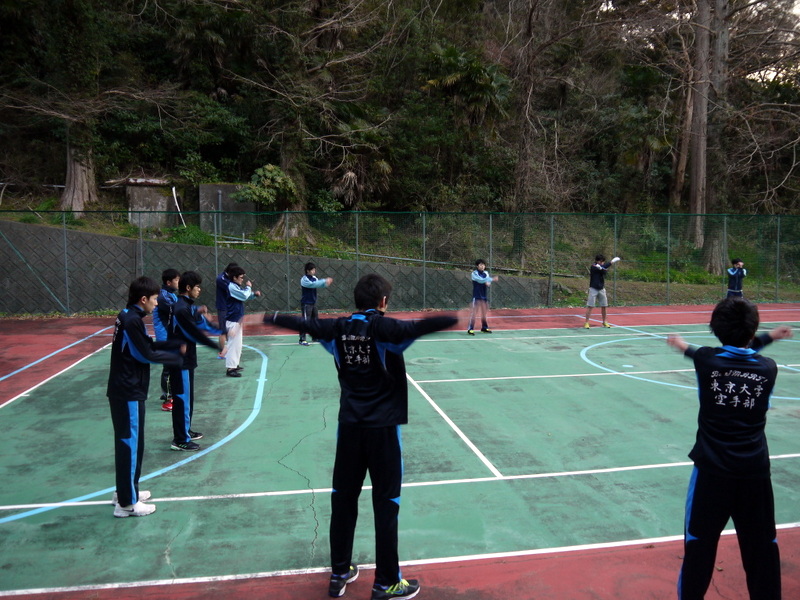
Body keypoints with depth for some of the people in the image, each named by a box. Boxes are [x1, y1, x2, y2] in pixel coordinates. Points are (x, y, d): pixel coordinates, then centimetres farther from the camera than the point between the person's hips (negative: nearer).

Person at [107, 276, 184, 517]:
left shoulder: (129, 317, 10)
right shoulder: (132, 320, -19)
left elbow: (148, 344, 14)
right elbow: (146, 354, -16)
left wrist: (176, 345, 6)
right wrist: (176, 357, -5)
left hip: (124, 391, 10)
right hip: (128, 393, -10)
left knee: (128, 442, 19)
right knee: (131, 443, -2)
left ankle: (126, 491, 33)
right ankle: (127, 503, 7)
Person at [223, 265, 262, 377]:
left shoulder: (236, 286, 14)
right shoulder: (232, 287, -18)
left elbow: (244, 297, 20)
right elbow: (244, 295, -25)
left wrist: (254, 294, 2)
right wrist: (248, 286, -8)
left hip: (237, 319, 11)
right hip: (233, 320, -11)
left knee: (237, 343, 18)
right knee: (234, 344, -11)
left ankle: (234, 364, 28)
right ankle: (230, 368, -10)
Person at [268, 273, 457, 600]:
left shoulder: (338, 327, 3)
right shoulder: (383, 328, -13)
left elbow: (302, 322, 16)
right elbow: (418, 327, -29)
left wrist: (270, 317, 31)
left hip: (349, 425, 5)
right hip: (382, 426, -5)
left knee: (343, 498, 14)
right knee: (386, 503, 4)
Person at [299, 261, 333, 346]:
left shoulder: (314, 278, 8)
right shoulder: (304, 279, -16)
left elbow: (319, 284, -2)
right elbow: (313, 284, -29)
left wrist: (326, 283, -23)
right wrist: (325, 281, -31)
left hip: (313, 303, 8)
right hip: (306, 304, -8)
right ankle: (302, 340, -7)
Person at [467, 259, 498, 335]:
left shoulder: (486, 273, 10)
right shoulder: (474, 273, -9)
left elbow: (488, 280, -4)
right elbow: (481, 280, -23)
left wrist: (488, 282, -29)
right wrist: (492, 279, -31)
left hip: (484, 295, 6)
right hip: (476, 295, -6)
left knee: (484, 312, 15)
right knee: (474, 312, -10)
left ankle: (484, 327, 28)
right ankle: (470, 329, -11)